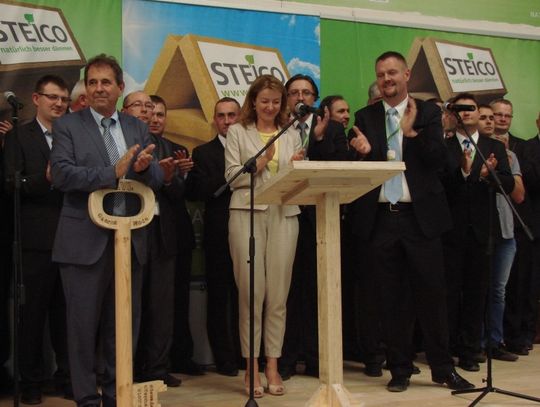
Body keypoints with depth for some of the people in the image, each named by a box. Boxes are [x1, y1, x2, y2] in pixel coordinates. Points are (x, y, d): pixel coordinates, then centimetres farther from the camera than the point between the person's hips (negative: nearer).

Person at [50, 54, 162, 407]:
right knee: (84, 324, 4)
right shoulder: (67, 126, 1)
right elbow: (61, 174, -13)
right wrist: (113, 173, -23)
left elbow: (158, 179, 6)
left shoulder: (137, 128, 13)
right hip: (86, 241, -4)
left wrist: (144, 168, -17)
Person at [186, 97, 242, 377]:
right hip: (219, 235, -1)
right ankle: (224, 359, 12)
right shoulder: (203, 153, 7)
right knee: (218, 298, 4)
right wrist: (229, 176, -15)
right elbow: (194, 192, -7)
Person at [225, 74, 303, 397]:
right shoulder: (238, 132, 9)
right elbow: (232, 177, 1)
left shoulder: (291, 136, 17)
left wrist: (297, 166, -7)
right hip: (247, 214, -3)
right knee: (251, 292, -4)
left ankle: (272, 365, 10)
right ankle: (252, 366, 6)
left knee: (278, 294, 2)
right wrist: (260, 162, -11)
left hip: (284, 215, 3)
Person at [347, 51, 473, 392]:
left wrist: (412, 132, -20)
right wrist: (363, 152, -18)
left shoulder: (428, 113, 4)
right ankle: (400, 369, 17)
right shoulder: (365, 117, 9)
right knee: (392, 298, 7)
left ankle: (443, 368, 15)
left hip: (420, 216, -1)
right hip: (381, 219, 2)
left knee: (431, 293, 3)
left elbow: (438, 160, -6)